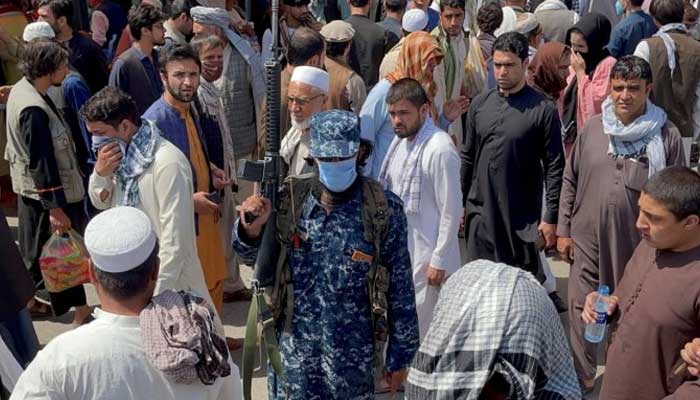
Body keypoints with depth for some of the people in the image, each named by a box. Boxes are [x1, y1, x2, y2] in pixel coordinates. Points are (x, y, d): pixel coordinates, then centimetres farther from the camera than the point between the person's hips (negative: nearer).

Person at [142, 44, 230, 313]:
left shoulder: (190, 110, 4)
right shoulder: (154, 121, -23)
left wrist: (212, 172, 2)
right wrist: (188, 201, -25)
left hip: (206, 215, 8)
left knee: (214, 283, 21)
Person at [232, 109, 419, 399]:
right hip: (292, 351, 2)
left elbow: (400, 289, -6)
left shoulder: (384, 209, -13)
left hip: (352, 356, -2)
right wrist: (251, 228, -18)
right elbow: (252, 254, 5)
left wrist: (400, 355, -1)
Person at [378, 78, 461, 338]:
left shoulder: (440, 149, -19)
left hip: (426, 257, -8)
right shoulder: (400, 141, 7)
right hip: (400, 251, 8)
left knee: (422, 331, 1)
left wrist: (439, 261, -15)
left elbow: (451, 210, -18)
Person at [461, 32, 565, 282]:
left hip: (523, 217, -4)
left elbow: (554, 168, -7)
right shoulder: (480, 104, 5)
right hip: (480, 214, 4)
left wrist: (550, 217, -10)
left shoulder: (542, 110, -8)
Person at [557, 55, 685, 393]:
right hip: (587, 239, 2)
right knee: (581, 310, 11)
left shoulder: (666, 135, -9)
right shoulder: (592, 128, -2)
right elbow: (570, 182, 5)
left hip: (639, 244, -2)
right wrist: (563, 231, 5)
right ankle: (582, 376, 31)